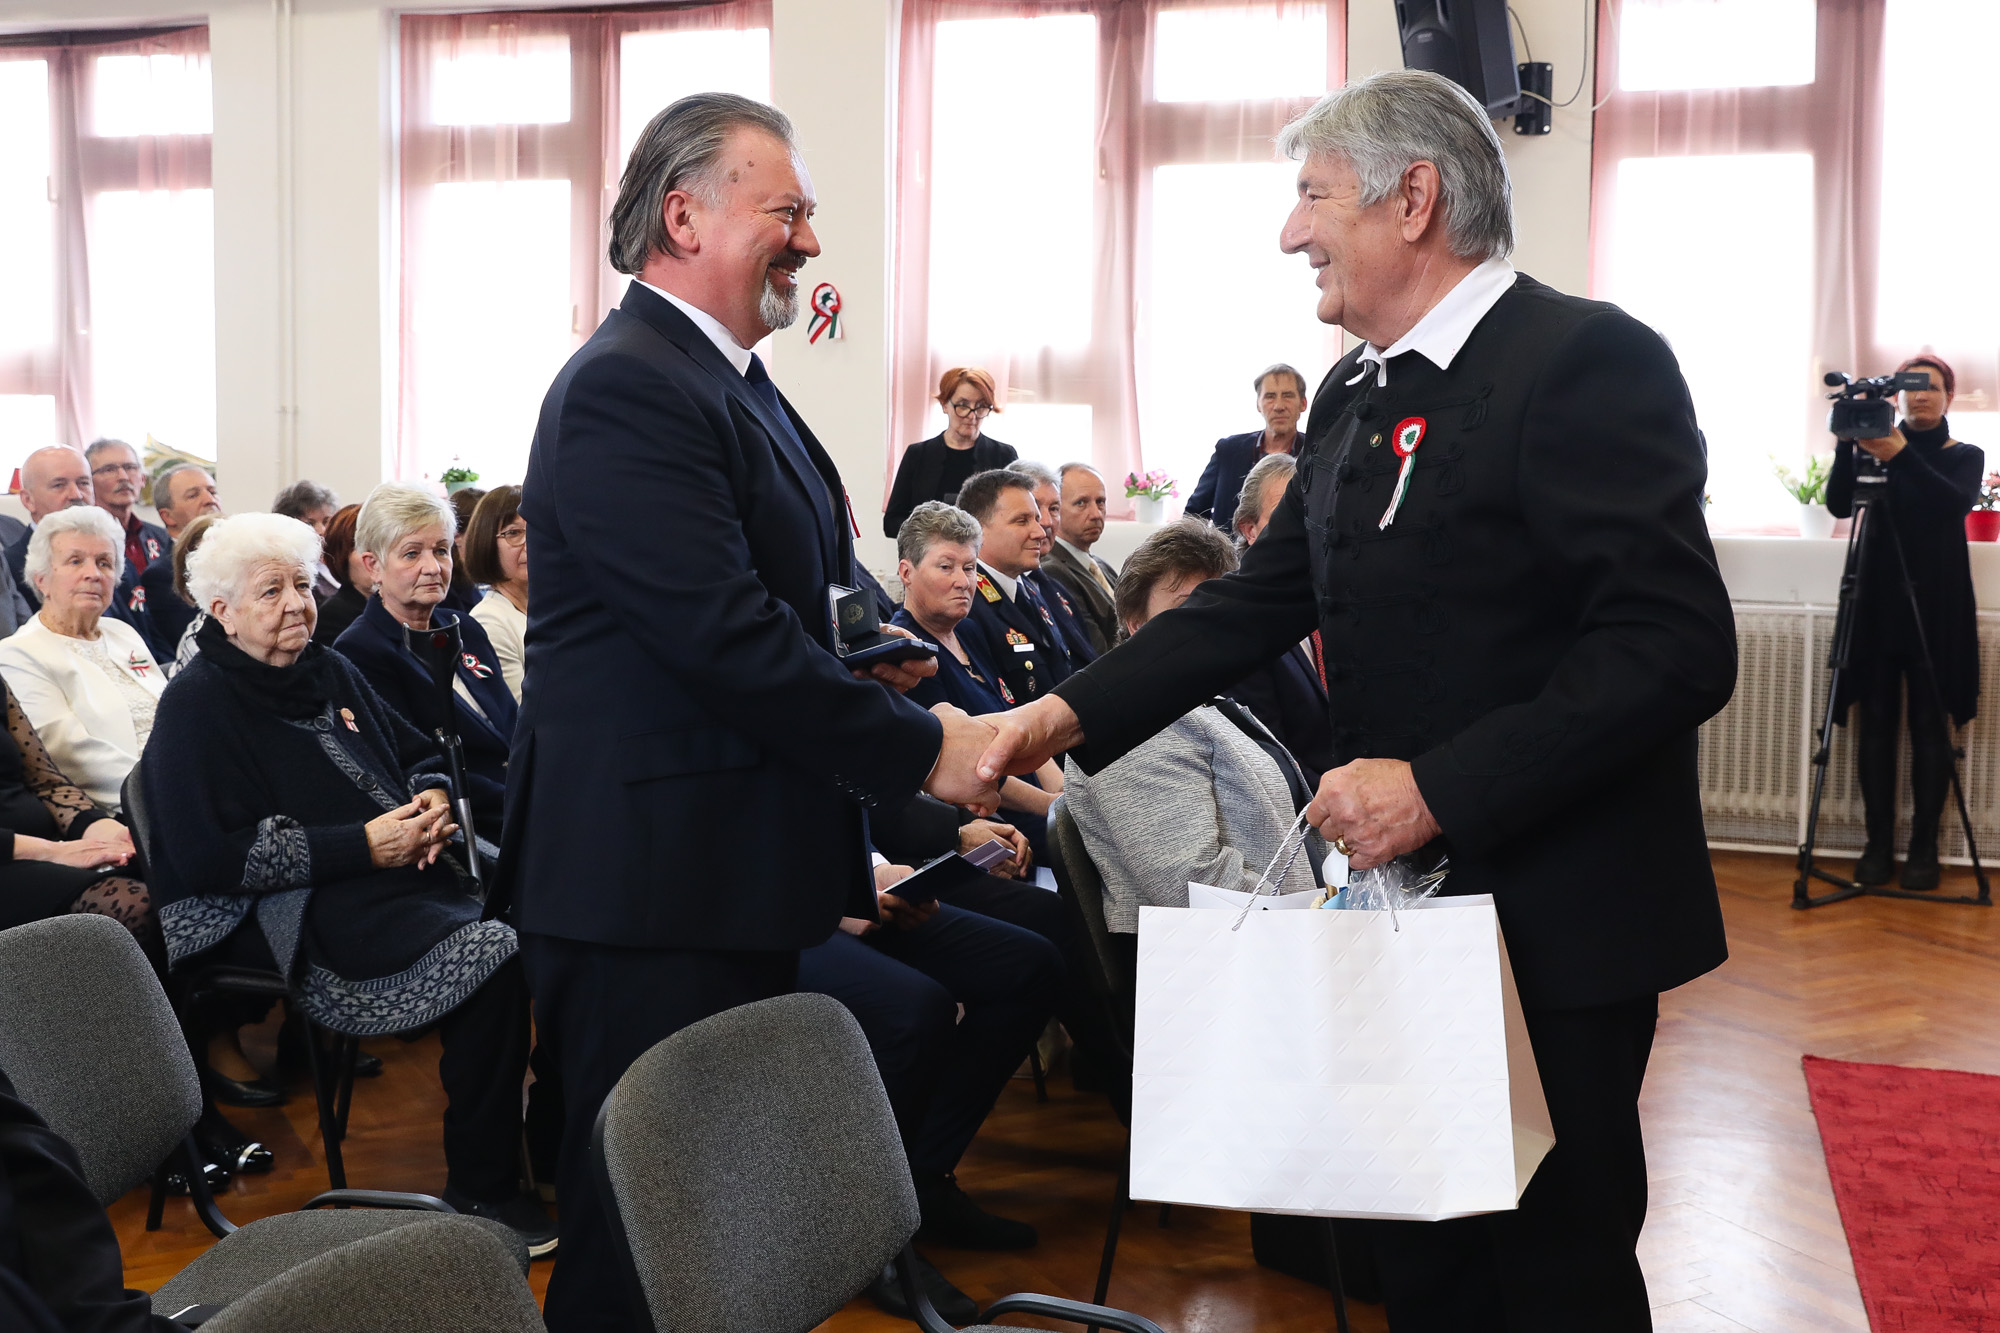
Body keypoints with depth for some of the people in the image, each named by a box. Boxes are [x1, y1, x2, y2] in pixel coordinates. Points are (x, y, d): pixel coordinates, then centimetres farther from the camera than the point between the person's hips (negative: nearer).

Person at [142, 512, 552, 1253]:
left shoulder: (329, 673, 19)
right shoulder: (198, 706, -3)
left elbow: (419, 754, 28)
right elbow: (207, 857, -14)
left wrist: (432, 801, 2)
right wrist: (363, 846, -17)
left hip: (401, 869, 8)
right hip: (290, 915, -7)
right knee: (493, 959, -30)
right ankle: (481, 1193, -18)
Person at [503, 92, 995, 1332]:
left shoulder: (734, 382, 15)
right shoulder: (626, 390, -18)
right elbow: (724, 631, -24)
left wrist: (869, 681, 8)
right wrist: (920, 749, -19)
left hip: (739, 881, 10)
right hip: (651, 893, -10)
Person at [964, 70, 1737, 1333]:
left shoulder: (1587, 359, -16)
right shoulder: (1358, 395, 11)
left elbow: (1680, 645, -23)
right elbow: (1261, 599, 10)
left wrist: (1441, 787, -26)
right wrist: (1074, 712, -2)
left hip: (1550, 918, -8)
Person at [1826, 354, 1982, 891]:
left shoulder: (1965, 456, 7)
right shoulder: (1877, 448, 8)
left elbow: (1957, 503, -15)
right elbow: (1839, 505, -6)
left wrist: (1902, 456, -28)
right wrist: (1846, 444, -20)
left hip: (1935, 604, -1)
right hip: (1878, 600, 1)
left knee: (1929, 723, -2)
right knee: (1877, 720, -1)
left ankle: (1923, 847, 2)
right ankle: (1878, 843, 3)